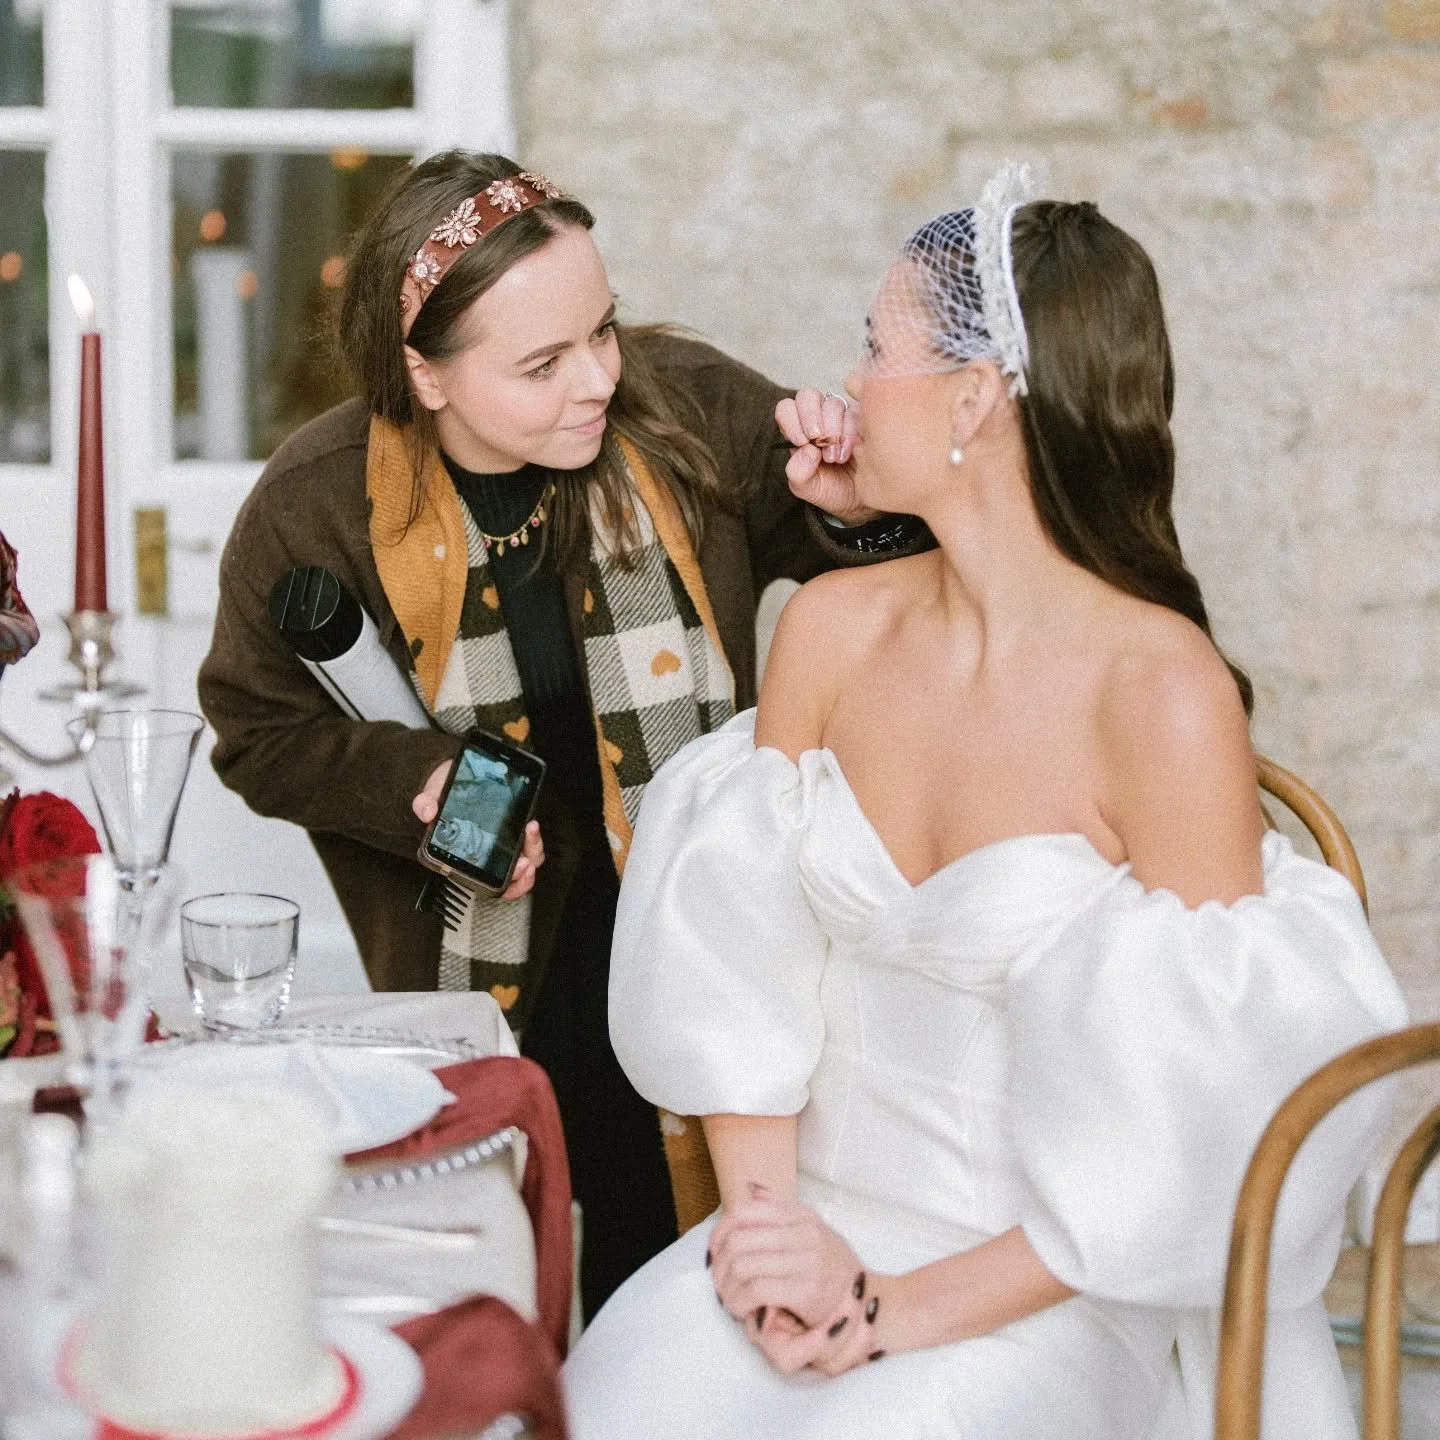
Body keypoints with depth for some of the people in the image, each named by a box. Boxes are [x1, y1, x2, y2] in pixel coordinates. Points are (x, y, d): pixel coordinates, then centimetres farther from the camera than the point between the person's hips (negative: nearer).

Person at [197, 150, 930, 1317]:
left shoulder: (685, 407, -14)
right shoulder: (315, 510, -14)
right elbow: (261, 731, 0)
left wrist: (856, 510, -25)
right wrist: (414, 785, -18)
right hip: (482, 954, -1)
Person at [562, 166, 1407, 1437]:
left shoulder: (1165, 696, -16)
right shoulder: (833, 629, 1)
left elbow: (1192, 1136, -14)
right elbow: (739, 968, 5)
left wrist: (901, 1311, -14)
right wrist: (767, 1221, -10)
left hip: (1051, 1291, -4)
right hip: (827, 1223, 4)